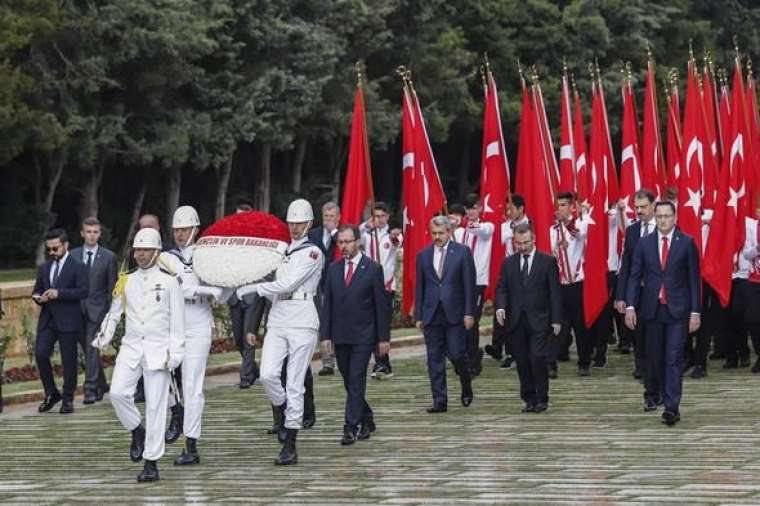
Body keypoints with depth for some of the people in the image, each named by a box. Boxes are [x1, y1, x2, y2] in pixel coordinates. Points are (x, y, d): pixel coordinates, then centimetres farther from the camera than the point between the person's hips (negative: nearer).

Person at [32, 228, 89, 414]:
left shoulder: (78, 267, -2)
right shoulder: (44, 268, 16)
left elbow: (83, 291, -13)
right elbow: (37, 291, 22)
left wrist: (59, 293, -21)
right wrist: (39, 298, -2)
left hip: (68, 321, -5)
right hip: (47, 320, 5)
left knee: (69, 360, -1)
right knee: (40, 354, -7)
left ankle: (68, 399, 10)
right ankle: (51, 394, 9)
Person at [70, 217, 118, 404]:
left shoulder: (108, 257, 1)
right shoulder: (73, 255, 8)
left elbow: (112, 286, 2)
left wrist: (111, 311, -3)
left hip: (97, 309, -3)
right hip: (78, 309, 3)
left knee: (92, 348, -12)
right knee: (88, 349, 10)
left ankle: (90, 390, -12)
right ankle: (101, 385, 25)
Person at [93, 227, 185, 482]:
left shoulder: (168, 281, 1)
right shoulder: (126, 282, 12)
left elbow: (177, 320, 0)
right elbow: (114, 313, 15)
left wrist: (175, 353, -6)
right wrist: (104, 337, -2)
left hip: (157, 350, -3)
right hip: (130, 348, 3)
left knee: (155, 406, -4)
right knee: (118, 393, -15)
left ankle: (151, 463, 1)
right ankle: (136, 430, 13)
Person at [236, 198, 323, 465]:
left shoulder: (312, 252, -4)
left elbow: (288, 284, -12)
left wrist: (250, 288, -9)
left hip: (302, 323, -5)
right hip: (277, 321, 5)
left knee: (295, 385, -5)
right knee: (268, 374, -15)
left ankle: (290, 447, -1)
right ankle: (281, 410, 15)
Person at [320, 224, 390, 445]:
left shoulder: (373, 269, -3)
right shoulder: (334, 269, 9)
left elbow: (381, 305, -3)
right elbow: (327, 303, 10)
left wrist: (383, 337, -6)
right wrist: (325, 334, 2)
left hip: (363, 336, -5)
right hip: (340, 336, 5)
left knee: (356, 382, -9)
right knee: (349, 383, 10)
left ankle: (351, 427, -9)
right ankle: (366, 420, 26)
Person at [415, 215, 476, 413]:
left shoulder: (462, 252, 0)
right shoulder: (423, 256, 9)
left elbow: (469, 284, -1)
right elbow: (419, 287, 11)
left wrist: (469, 313, -7)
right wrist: (418, 316, 6)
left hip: (454, 313, -3)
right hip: (431, 314, 3)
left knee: (457, 354, -5)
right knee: (434, 359, 2)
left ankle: (466, 388, 22)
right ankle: (439, 400, 5)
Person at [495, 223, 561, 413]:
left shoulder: (548, 261, 2)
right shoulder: (508, 263, 11)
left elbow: (554, 292, 1)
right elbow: (501, 288, 9)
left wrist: (556, 320, -4)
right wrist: (500, 307, -12)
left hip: (539, 320, -3)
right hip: (516, 321, 3)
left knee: (538, 358, -12)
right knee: (522, 362, 4)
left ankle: (542, 399, 0)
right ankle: (529, 399, 12)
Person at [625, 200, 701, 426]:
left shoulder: (687, 243, -1)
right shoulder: (644, 244, 5)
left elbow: (693, 278, -1)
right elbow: (635, 276, 4)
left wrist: (695, 311, -5)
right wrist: (630, 306, -5)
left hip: (677, 309, -3)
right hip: (653, 309, 3)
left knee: (674, 359, -7)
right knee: (655, 357, 12)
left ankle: (671, 406, -9)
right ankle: (655, 393, 31)